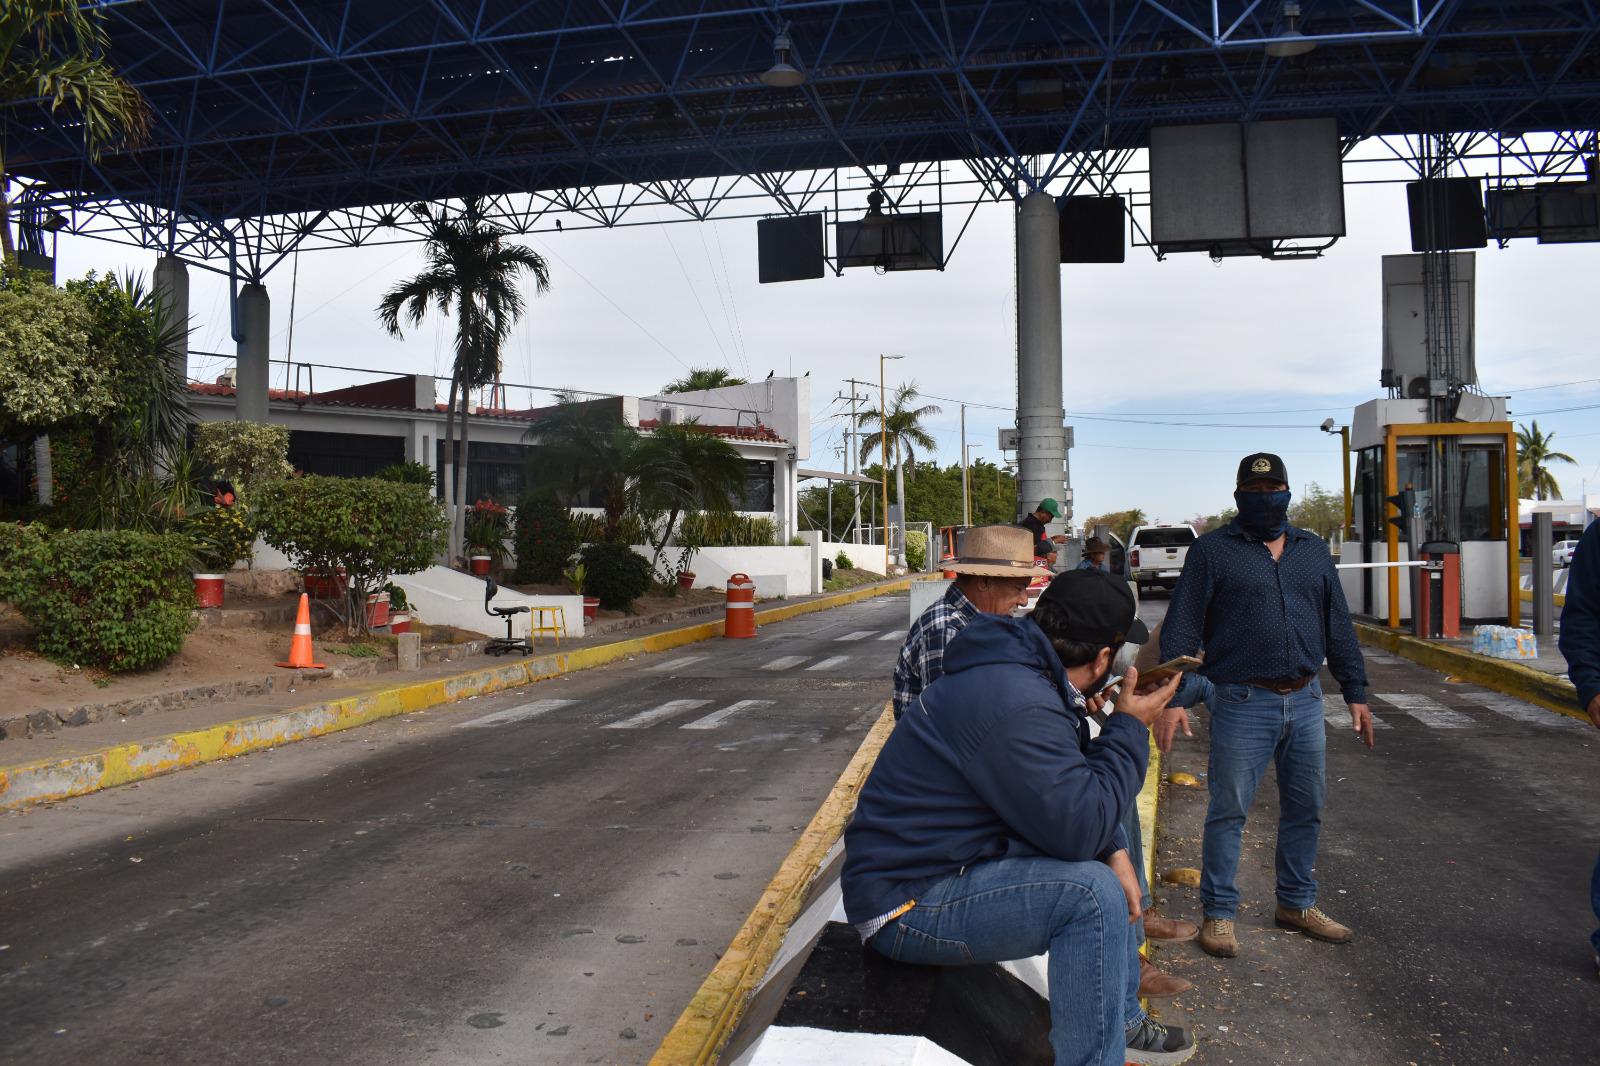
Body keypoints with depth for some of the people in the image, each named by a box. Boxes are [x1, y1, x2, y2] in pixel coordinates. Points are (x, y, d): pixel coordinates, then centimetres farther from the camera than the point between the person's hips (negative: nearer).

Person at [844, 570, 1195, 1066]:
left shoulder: (1020, 668, 4)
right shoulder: (1017, 704, -28)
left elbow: (1070, 793, 14)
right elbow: (1079, 829, -26)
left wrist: (1113, 849, -3)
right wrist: (1129, 728, -15)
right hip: (906, 903, -10)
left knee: (1106, 861, 16)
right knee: (1092, 891, -23)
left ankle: (1122, 1021, 28)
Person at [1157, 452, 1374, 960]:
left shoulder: (1313, 550, 14)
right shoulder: (1213, 550, -2)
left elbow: (1338, 627, 17)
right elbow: (1181, 631, -6)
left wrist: (1356, 693, 13)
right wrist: (1173, 698, -13)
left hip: (1306, 702, 5)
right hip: (1242, 703, -5)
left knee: (1305, 809, 13)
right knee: (1228, 810, -1)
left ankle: (1297, 903, 29)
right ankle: (1218, 913, 11)